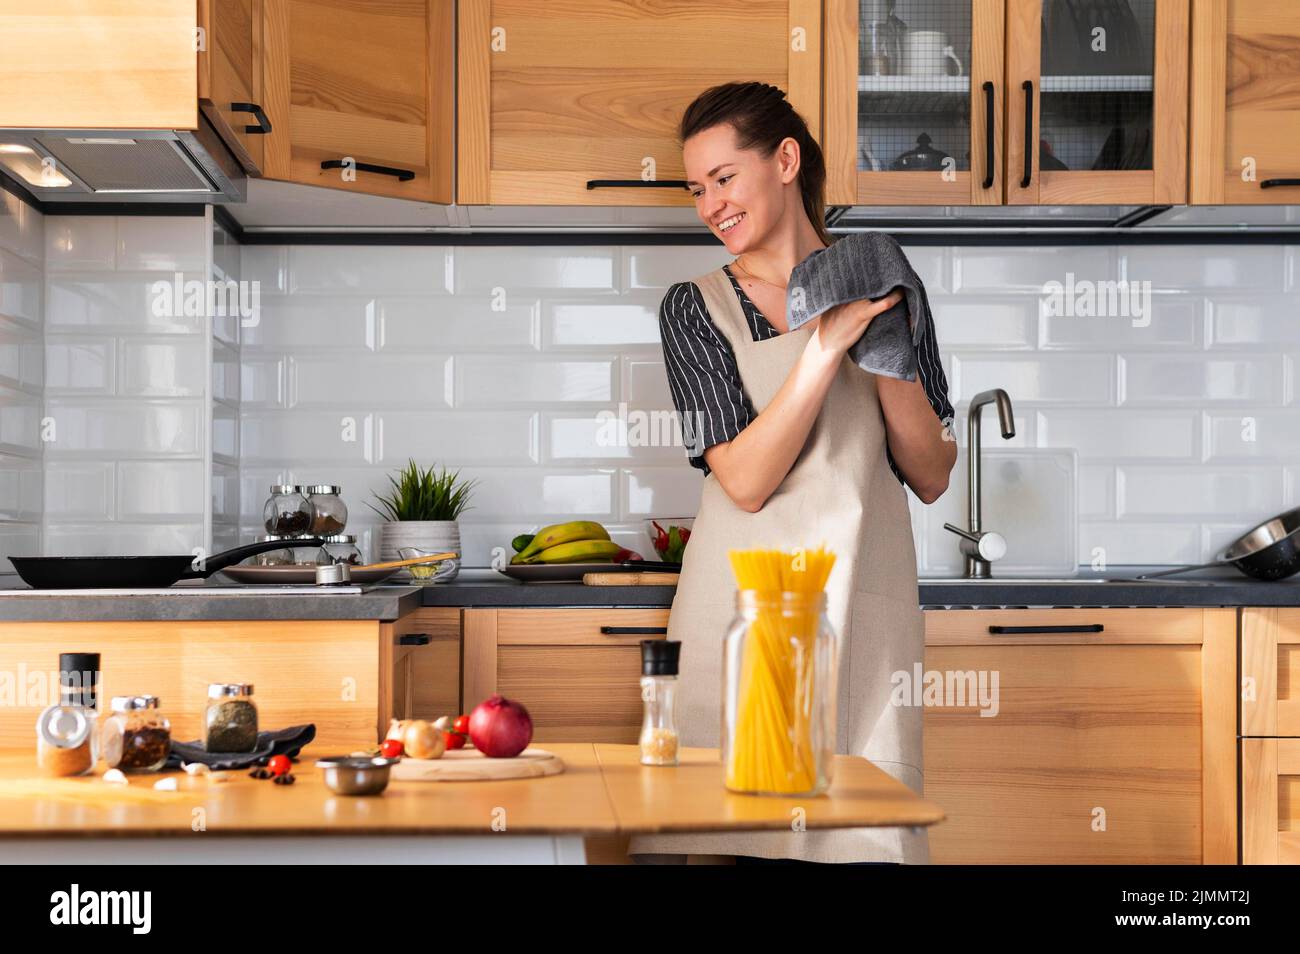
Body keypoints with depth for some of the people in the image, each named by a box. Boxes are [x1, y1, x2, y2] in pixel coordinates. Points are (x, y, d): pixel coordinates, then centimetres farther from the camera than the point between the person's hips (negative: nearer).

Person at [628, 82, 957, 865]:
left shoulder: (882, 288, 9)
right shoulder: (695, 310, 4)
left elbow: (932, 477, 5)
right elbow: (746, 479, -9)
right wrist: (827, 346, -14)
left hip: (862, 608, 1)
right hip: (743, 608, -1)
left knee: (866, 830, -2)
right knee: (737, 825, -3)